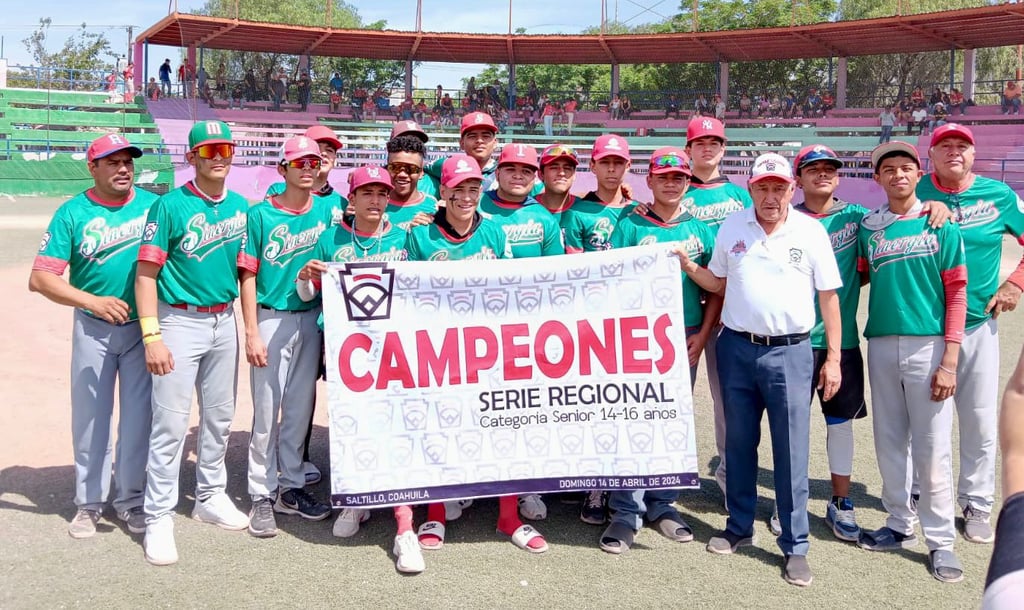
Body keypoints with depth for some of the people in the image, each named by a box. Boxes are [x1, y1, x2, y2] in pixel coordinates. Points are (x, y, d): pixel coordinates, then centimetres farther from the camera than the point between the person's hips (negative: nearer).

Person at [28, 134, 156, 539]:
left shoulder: (153, 204, 0)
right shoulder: (72, 213, -6)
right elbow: (40, 278, -10)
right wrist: (93, 301, -22)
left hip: (144, 326, 1)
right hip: (93, 328, -1)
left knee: (139, 417, 7)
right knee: (90, 416, 8)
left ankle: (131, 501, 21)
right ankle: (89, 502, 23)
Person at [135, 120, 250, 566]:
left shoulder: (240, 206, 7)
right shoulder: (170, 206, -8)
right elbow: (146, 274, -10)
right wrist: (151, 336, -18)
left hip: (224, 321, 6)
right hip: (180, 322, -5)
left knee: (219, 415, 15)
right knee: (170, 422, -4)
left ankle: (210, 497, 31)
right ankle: (158, 517, 6)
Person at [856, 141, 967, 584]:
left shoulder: (940, 225, 0)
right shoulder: (868, 227, 8)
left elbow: (956, 292, -4)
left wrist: (949, 360, -10)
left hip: (928, 344, -3)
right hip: (881, 344, 3)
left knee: (932, 447, 0)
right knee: (889, 442, 10)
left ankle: (940, 540, 10)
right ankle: (899, 526, 24)